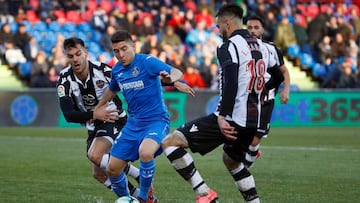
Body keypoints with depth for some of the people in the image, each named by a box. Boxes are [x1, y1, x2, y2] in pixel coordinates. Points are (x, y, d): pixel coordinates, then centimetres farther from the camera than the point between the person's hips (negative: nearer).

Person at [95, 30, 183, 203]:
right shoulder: (117, 70, 5)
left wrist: (170, 78, -48)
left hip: (156, 120, -7)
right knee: (112, 169, 3)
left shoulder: (147, 62, -14)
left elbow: (177, 72, -26)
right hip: (133, 123, 7)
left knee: (145, 152, -36)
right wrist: (96, 110, 35)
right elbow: (112, 90, 27)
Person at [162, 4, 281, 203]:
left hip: (233, 118, -9)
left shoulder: (228, 46, -10)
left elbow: (230, 84, -21)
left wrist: (222, 117, -24)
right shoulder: (260, 45, 13)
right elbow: (277, 77, 26)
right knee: (231, 161, 35)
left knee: (170, 142, -7)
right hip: (254, 120, 9)